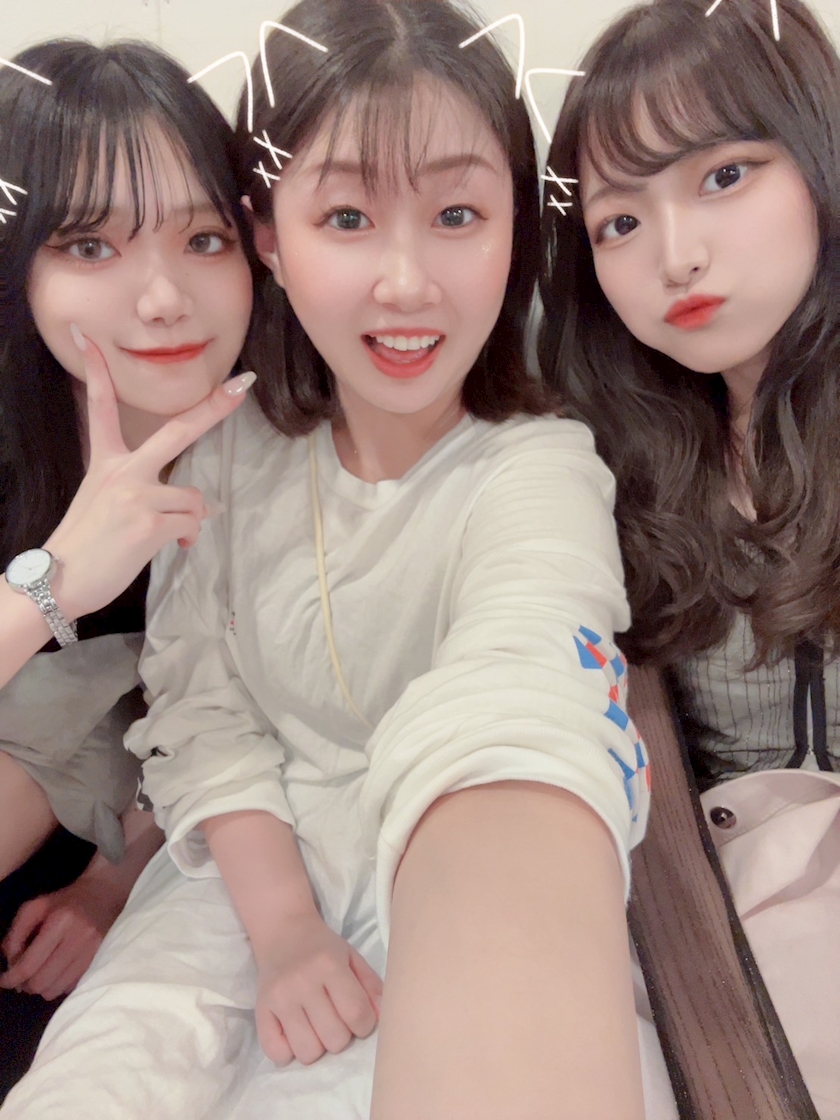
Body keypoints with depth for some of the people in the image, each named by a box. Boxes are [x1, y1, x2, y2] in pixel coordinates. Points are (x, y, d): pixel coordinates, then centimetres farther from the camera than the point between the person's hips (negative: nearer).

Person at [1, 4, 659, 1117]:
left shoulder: (539, 473, -19)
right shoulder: (232, 449, -3)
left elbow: (502, 741, -39)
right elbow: (199, 702, -2)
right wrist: (282, 928, -16)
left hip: (448, 888, -2)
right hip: (256, 856, 3)